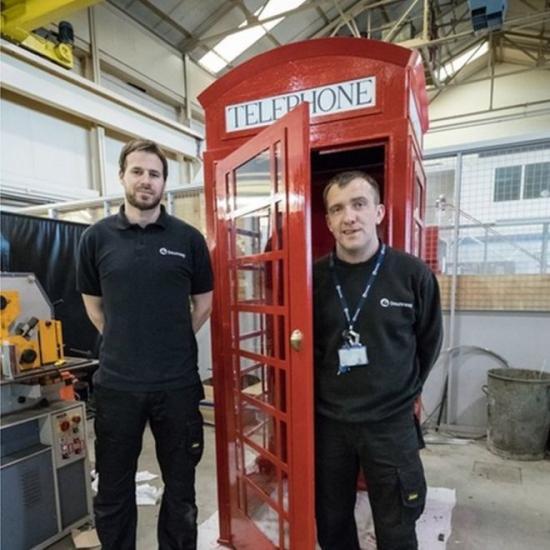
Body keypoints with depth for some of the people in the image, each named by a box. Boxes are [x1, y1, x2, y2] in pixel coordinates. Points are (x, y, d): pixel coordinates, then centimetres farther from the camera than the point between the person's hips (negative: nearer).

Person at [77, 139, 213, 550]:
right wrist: (122, 341, 7)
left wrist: (174, 343, 7)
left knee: (180, 487, 18)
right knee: (113, 490, 19)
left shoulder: (189, 238, -3)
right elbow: (92, 301, 11)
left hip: (178, 382, 0)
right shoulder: (97, 237, 1)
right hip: (116, 383, 1)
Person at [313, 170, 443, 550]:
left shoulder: (414, 274, -12)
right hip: (327, 421, 2)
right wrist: (324, 393, 8)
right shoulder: (313, 277, -8)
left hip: (391, 423, -1)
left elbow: (429, 341, 3)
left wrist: (405, 393, 10)